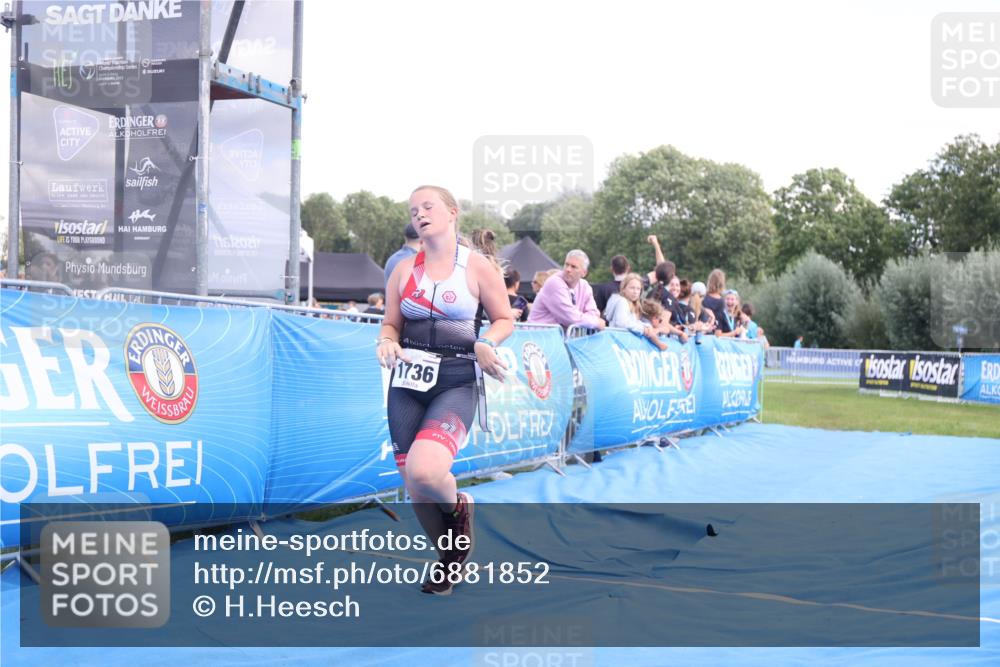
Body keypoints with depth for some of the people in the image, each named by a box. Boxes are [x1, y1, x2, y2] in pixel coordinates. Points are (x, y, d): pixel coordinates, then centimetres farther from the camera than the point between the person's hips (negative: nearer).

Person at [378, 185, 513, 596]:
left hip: (456, 383, -4)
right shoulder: (404, 269, 8)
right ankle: (448, 556, 30)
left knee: (424, 471, -27)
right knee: (414, 487, 4)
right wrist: (386, 342, -9)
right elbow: (390, 324, 14)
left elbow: (504, 320, 5)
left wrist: (484, 343, -15)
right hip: (407, 382, 4)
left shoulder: (477, 266, -2)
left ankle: (457, 507, 9)